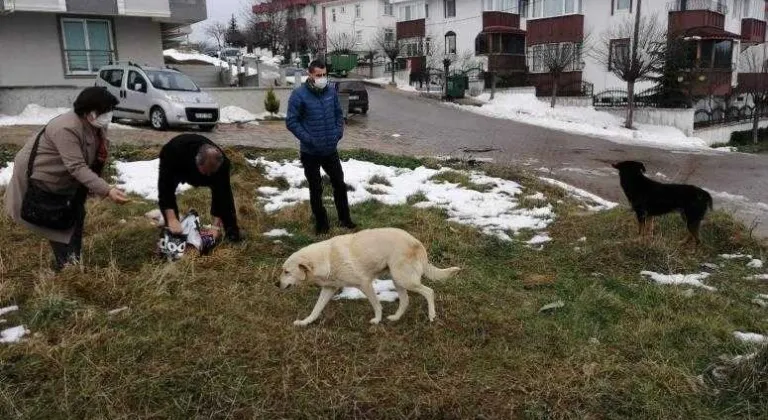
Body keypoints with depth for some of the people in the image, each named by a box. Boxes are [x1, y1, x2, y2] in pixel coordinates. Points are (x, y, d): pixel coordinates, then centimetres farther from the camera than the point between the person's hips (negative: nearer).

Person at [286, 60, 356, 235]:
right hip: (310, 152, -4)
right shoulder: (299, 95, -14)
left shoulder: (331, 92, 0)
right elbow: (291, 121, -12)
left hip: (331, 150, 4)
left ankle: (344, 218, 28)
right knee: (316, 189, 8)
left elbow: (339, 114, 14)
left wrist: (339, 131, -1)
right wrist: (307, 138, -19)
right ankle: (321, 223, 22)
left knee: (339, 184, 12)